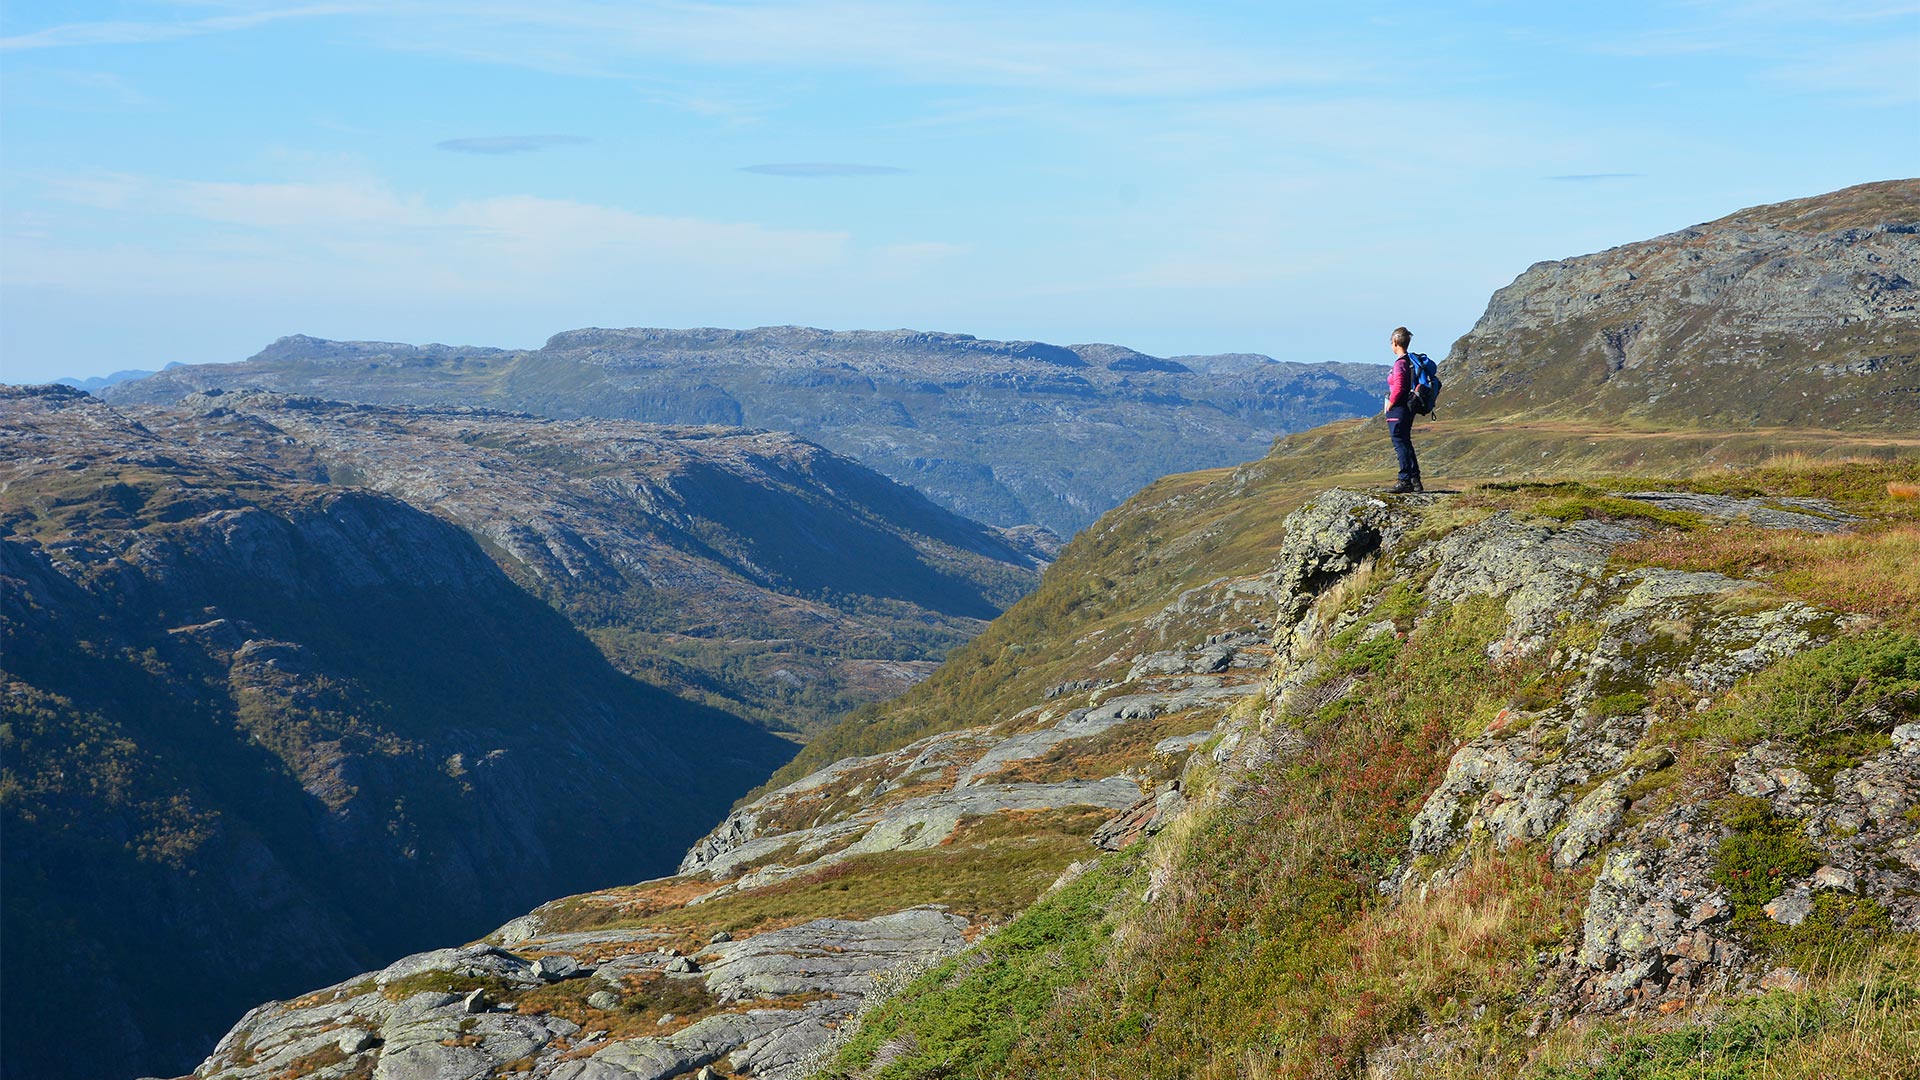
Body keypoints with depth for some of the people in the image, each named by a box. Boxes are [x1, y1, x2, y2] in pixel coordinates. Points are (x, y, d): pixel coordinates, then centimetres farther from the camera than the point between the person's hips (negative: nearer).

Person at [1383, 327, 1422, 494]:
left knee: (1400, 444, -5)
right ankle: (1415, 480, 20)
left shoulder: (1400, 363, -17)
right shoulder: (1412, 361, 11)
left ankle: (1405, 481, -5)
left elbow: (1398, 388, -24)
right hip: (1409, 408, 9)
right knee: (1405, 444, 17)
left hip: (1398, 410, -9)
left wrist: (1390, 404, -10)